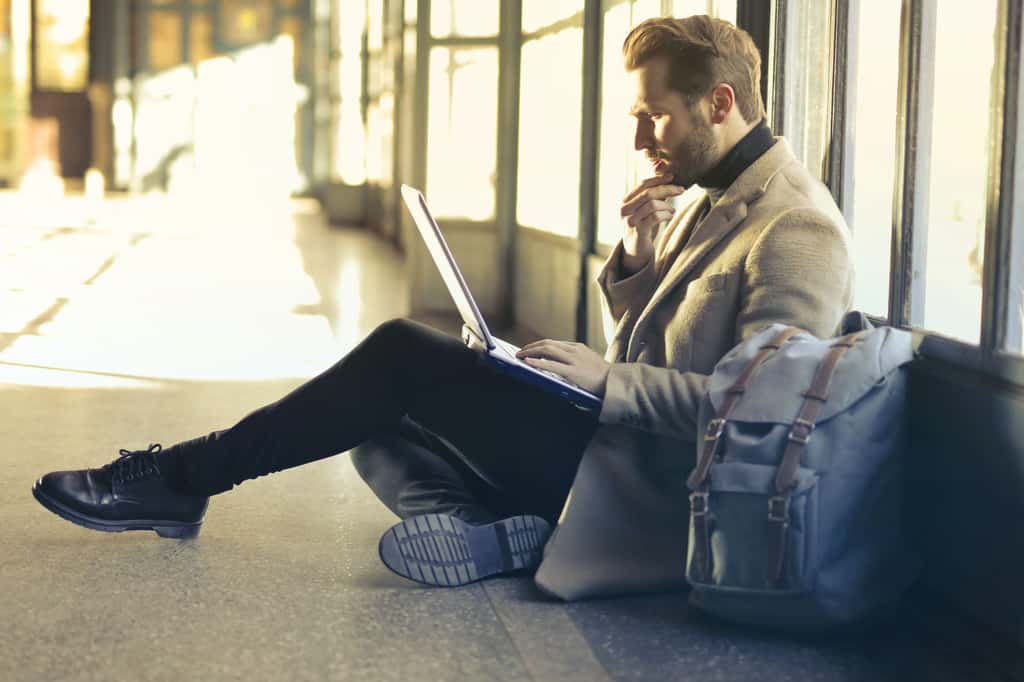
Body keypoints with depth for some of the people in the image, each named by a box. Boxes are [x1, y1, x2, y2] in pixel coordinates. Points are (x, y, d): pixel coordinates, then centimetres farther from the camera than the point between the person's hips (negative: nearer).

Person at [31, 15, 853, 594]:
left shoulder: (796, 228, -13)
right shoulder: (712, 201, 17)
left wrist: (609, 381, -26)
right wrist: (638, 258, 2)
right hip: (615, 440, 10)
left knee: (406, 355, -15)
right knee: (383, 434, 5)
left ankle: (184, 476, -5)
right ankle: (506, 535, -22)